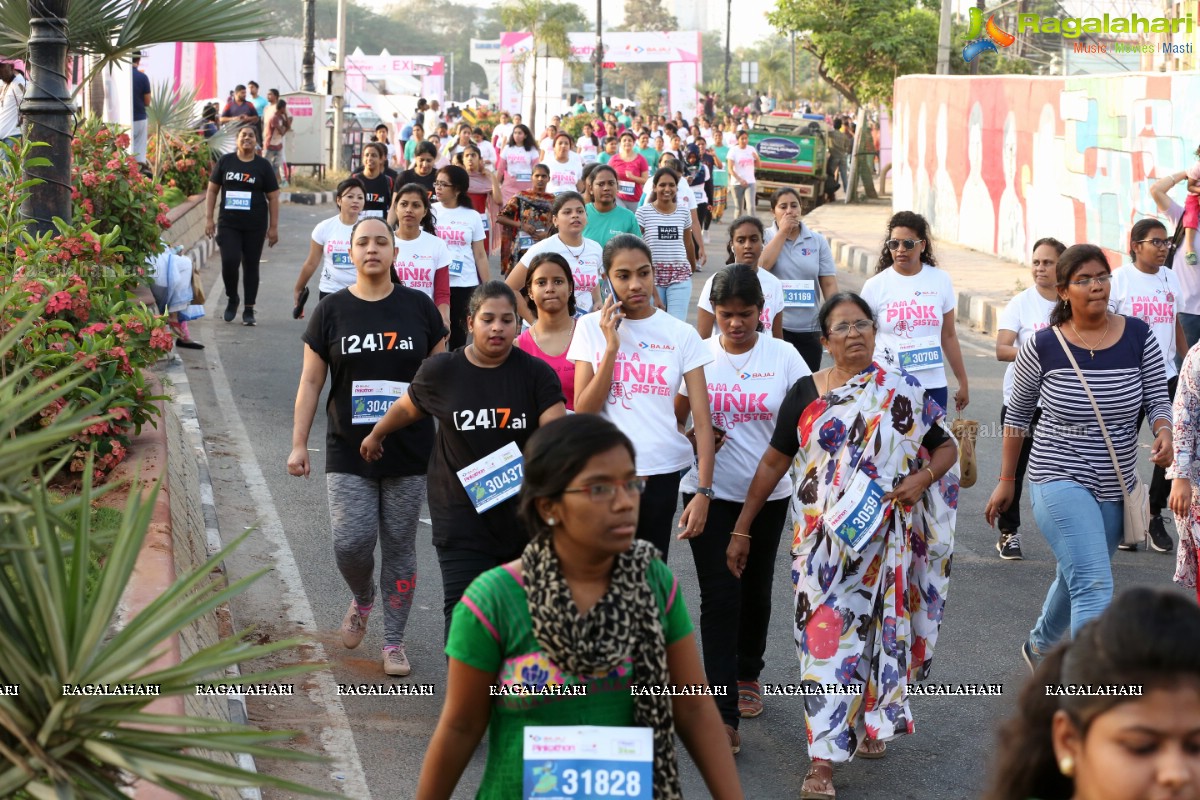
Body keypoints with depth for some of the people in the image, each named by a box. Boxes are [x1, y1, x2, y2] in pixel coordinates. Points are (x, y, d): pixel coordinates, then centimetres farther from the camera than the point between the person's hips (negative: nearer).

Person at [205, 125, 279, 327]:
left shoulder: (263, 165, 3)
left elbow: (273, 197, 4)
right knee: (229, 261, -13)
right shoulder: (225, 162, 5)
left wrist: (273, 227, -1)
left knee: (251, 265, 5)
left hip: (254, 226, 0)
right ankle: (232, 299, 13)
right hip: (229, 224, 0)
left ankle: (249, 311, 13)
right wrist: (208, 218, 1)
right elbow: (212, 190, 9)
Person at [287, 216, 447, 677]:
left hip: (409, 452, 1)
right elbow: (311, 382, 4)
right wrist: (299, 444, 0)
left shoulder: (418, 307, 4)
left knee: (399, 546, 4)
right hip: (349, 453, 0)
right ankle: (363, 600, 24)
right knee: (351, 543, -10)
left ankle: (394, 642, 17)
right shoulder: (331, 311, 2)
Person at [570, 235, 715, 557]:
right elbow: (583, 412, -6)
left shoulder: (681, 334, 0)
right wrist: (612, 347, -14)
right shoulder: (591, 328, 0)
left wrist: (704, 491, -12)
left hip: (662, 474, 1)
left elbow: (703, 419, -3)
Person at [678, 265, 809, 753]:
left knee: (755, 589, 15)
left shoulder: (783, 356, -2)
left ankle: (747, 675, 41)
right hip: (710, 492, -1)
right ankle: (723, 716, -11)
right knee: (720, 596, -9)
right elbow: (676, 418, 4)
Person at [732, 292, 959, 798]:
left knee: (878, 627, 8)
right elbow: (773, 462, 7)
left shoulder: (902, 392, 1)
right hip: (822, 540, 0)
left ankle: (872, 722, 34)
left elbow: (946, 448, 7)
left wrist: (922, 478, -14)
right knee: (826, 632, -6)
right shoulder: (806, 394, 3)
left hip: (882, 538, 0)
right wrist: (742, 529, 7)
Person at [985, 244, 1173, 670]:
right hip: (1060, 480, -5)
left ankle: (1040, 645, 52)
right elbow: (1017, 414, 2)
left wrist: (1164, 434, -24)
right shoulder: (1043, 347, -10)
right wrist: (1006, 481, 7)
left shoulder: (1138, 336, -4)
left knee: (1076, 579, 24)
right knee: (1095, 586, -19)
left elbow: (1158, 399, 0)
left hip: (1115, 486, 5)